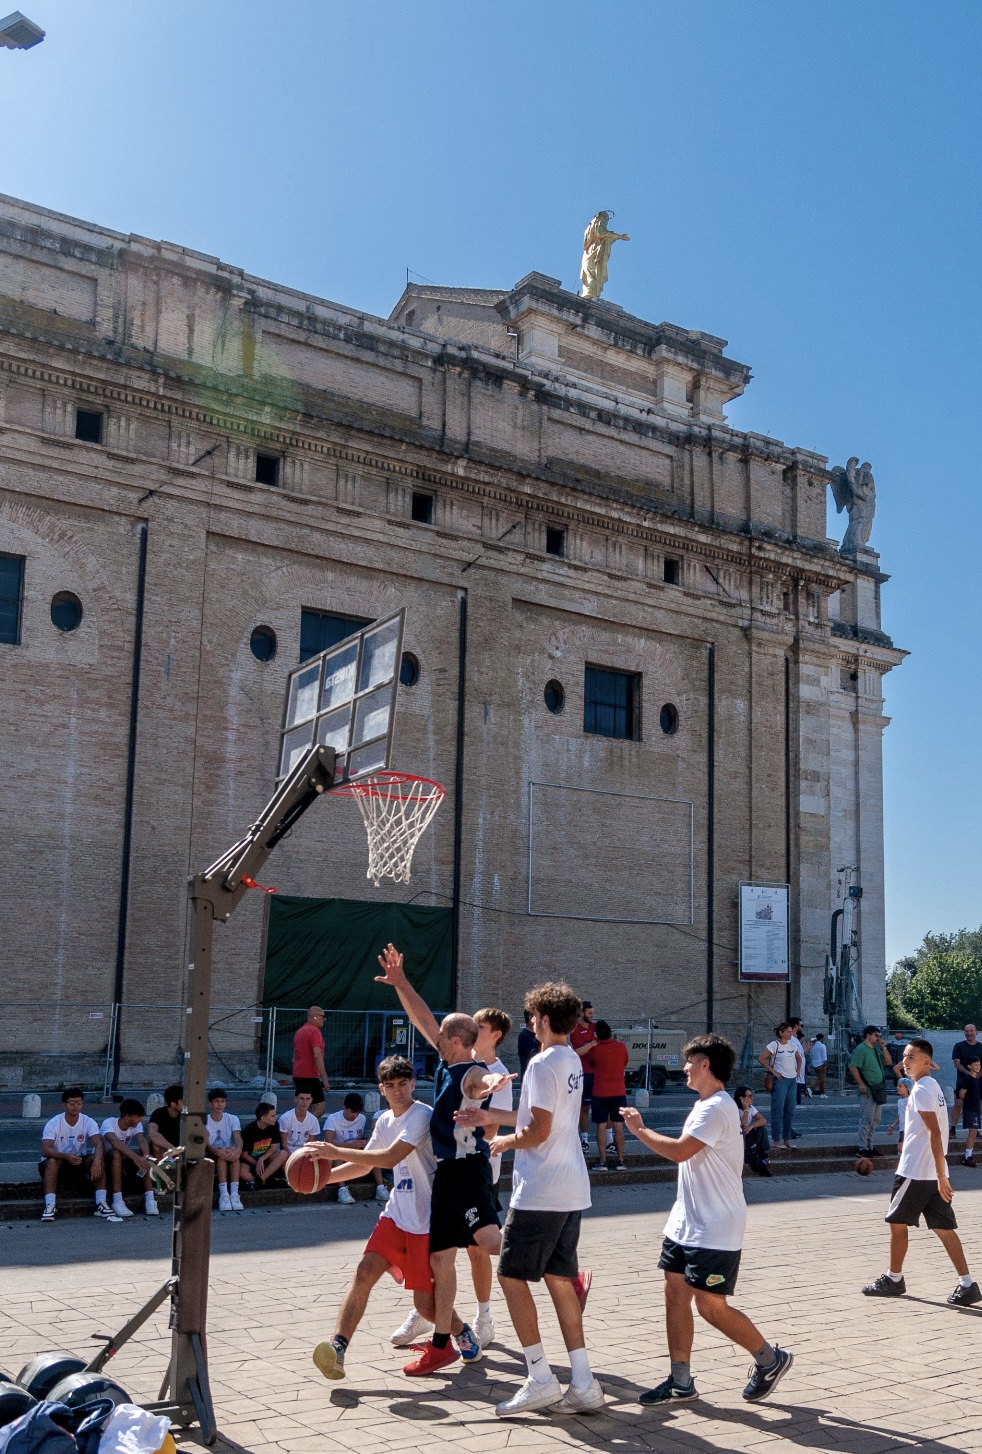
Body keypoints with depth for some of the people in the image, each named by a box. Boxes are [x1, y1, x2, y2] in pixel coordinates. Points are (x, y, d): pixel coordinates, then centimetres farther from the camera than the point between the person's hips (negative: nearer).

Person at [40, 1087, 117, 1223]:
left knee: (98, 1158, -25)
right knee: (52, 1161, -36)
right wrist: (66, 1156, -48)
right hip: (57, 1162, -2)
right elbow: (45, 1150, -30)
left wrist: (97, 1160, -48)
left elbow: (99, 1144, -25)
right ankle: (49, 1206, -39)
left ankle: (101, 1204, -28)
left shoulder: (89, 1122, -10)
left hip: (79, 1162, 2)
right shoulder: (53, 1124, -17)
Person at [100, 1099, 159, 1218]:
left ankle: (150, 1198, -27)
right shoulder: (109, 1123, -24)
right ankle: (117, 1201, -38)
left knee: (142, 1154, -23)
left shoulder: (136, 1125, -6)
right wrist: (135, 1157, -58)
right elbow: (115, 1142, -44)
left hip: (123, 1160, 5)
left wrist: (146, 1156, -47)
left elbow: (142, 1140, -25)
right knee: (117, 1153, -37)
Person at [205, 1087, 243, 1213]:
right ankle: (223, 1194, -41)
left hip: (230, 1159, 1)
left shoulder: (232, 1119, 4)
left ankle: (234, 1194, -41)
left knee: (234, 1153, -32)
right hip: (212, 1160, -1)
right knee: (221, 1155, -34)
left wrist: (238, 1149, -40)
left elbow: (238, 1138, -14)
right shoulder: (204, 1121, -1)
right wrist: (217, 1151, -40)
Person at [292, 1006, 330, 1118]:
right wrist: (325, 1079, -21)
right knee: (321, 1108, -9)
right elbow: (317, 1056, -21)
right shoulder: (315, 1031, -11)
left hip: (297, 1075, 9)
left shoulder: (300, 1032, 17)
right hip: (310, 1076, -9)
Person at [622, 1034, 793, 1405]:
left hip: (714, 1232, -10)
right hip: (686, 1223, 10)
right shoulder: (705, 1106, 14)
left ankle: (771, 1359, 16)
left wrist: (639, 1130, -15)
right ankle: (681, 1381, 14)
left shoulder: (716, 1108, -20)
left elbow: (679, 1151, -27)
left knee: (711, 1306, -4)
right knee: (675, 1293, 6)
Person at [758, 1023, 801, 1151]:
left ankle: (787, 1139, 18)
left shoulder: (792, 1045, 9)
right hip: (780, 1080, -7)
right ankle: (776, 1141, 1)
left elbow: (799, 1058, 27)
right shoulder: (774, 1045, -9)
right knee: (778, 1111, -4)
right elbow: (761, 1059, -13)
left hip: (793, 1080, 7)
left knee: (790, 1111, 10)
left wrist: (797, 1070, 13)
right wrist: (773, 1071, -13)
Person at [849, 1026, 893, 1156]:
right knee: (867, 1120, -7)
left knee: (875, 1120, 14)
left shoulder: (876, 1049, 16)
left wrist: (883, 1047, 4)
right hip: (868, 1091, -9)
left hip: (879, 1090, 9)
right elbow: (853, 1067, -18)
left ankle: (870, 1146, 22)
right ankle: (863, 1148, -2)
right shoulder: (861, 1049, -11)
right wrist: (861, 1084, -22)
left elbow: (888, 1062, 15)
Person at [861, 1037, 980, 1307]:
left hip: (915, 1172, -9)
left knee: (898, 1222, 5)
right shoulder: (932, 1086, 14)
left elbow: (934, 1133, -22)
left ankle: (893, 1279, 17)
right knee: (943, 1227, 6)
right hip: (932, 1172, 9)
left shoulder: (921, 1090, -16)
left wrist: (941, 1175, -24)